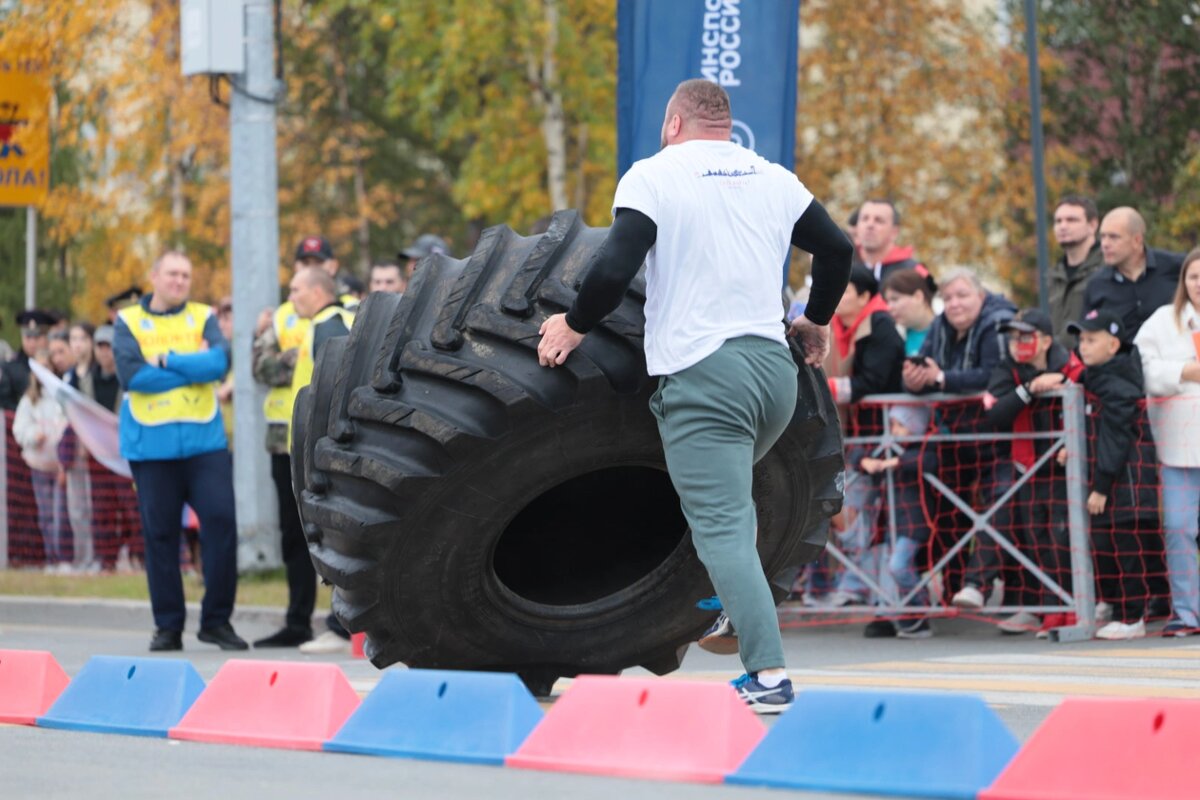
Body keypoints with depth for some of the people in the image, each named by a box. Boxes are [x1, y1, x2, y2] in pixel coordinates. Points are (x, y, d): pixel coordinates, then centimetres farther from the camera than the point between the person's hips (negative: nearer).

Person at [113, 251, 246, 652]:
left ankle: (217, 619, 3)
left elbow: (219, 362, -9)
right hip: (151, 444, -1)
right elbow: (130, 374, -11)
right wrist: (193, 369, -8)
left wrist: (167, 360, -12)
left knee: (220, 521, -7)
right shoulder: (129, 322, 4)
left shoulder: (204, 318, 9)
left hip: (205, 440, 1)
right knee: (160, 533, 2)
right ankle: (168, 626, 11)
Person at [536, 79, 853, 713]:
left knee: (721, 527, -9)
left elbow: (616, 266, -13)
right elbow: (837, 249, 20)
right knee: (730, 499, 28)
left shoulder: (652, 175, -2)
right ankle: (733, 609, 17)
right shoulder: (775, 179, 14)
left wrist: (575, 324, 3)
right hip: (776, 368, 6)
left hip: (702, 375, -6)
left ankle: (769, 677, -17)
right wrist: (815, 320, 36)